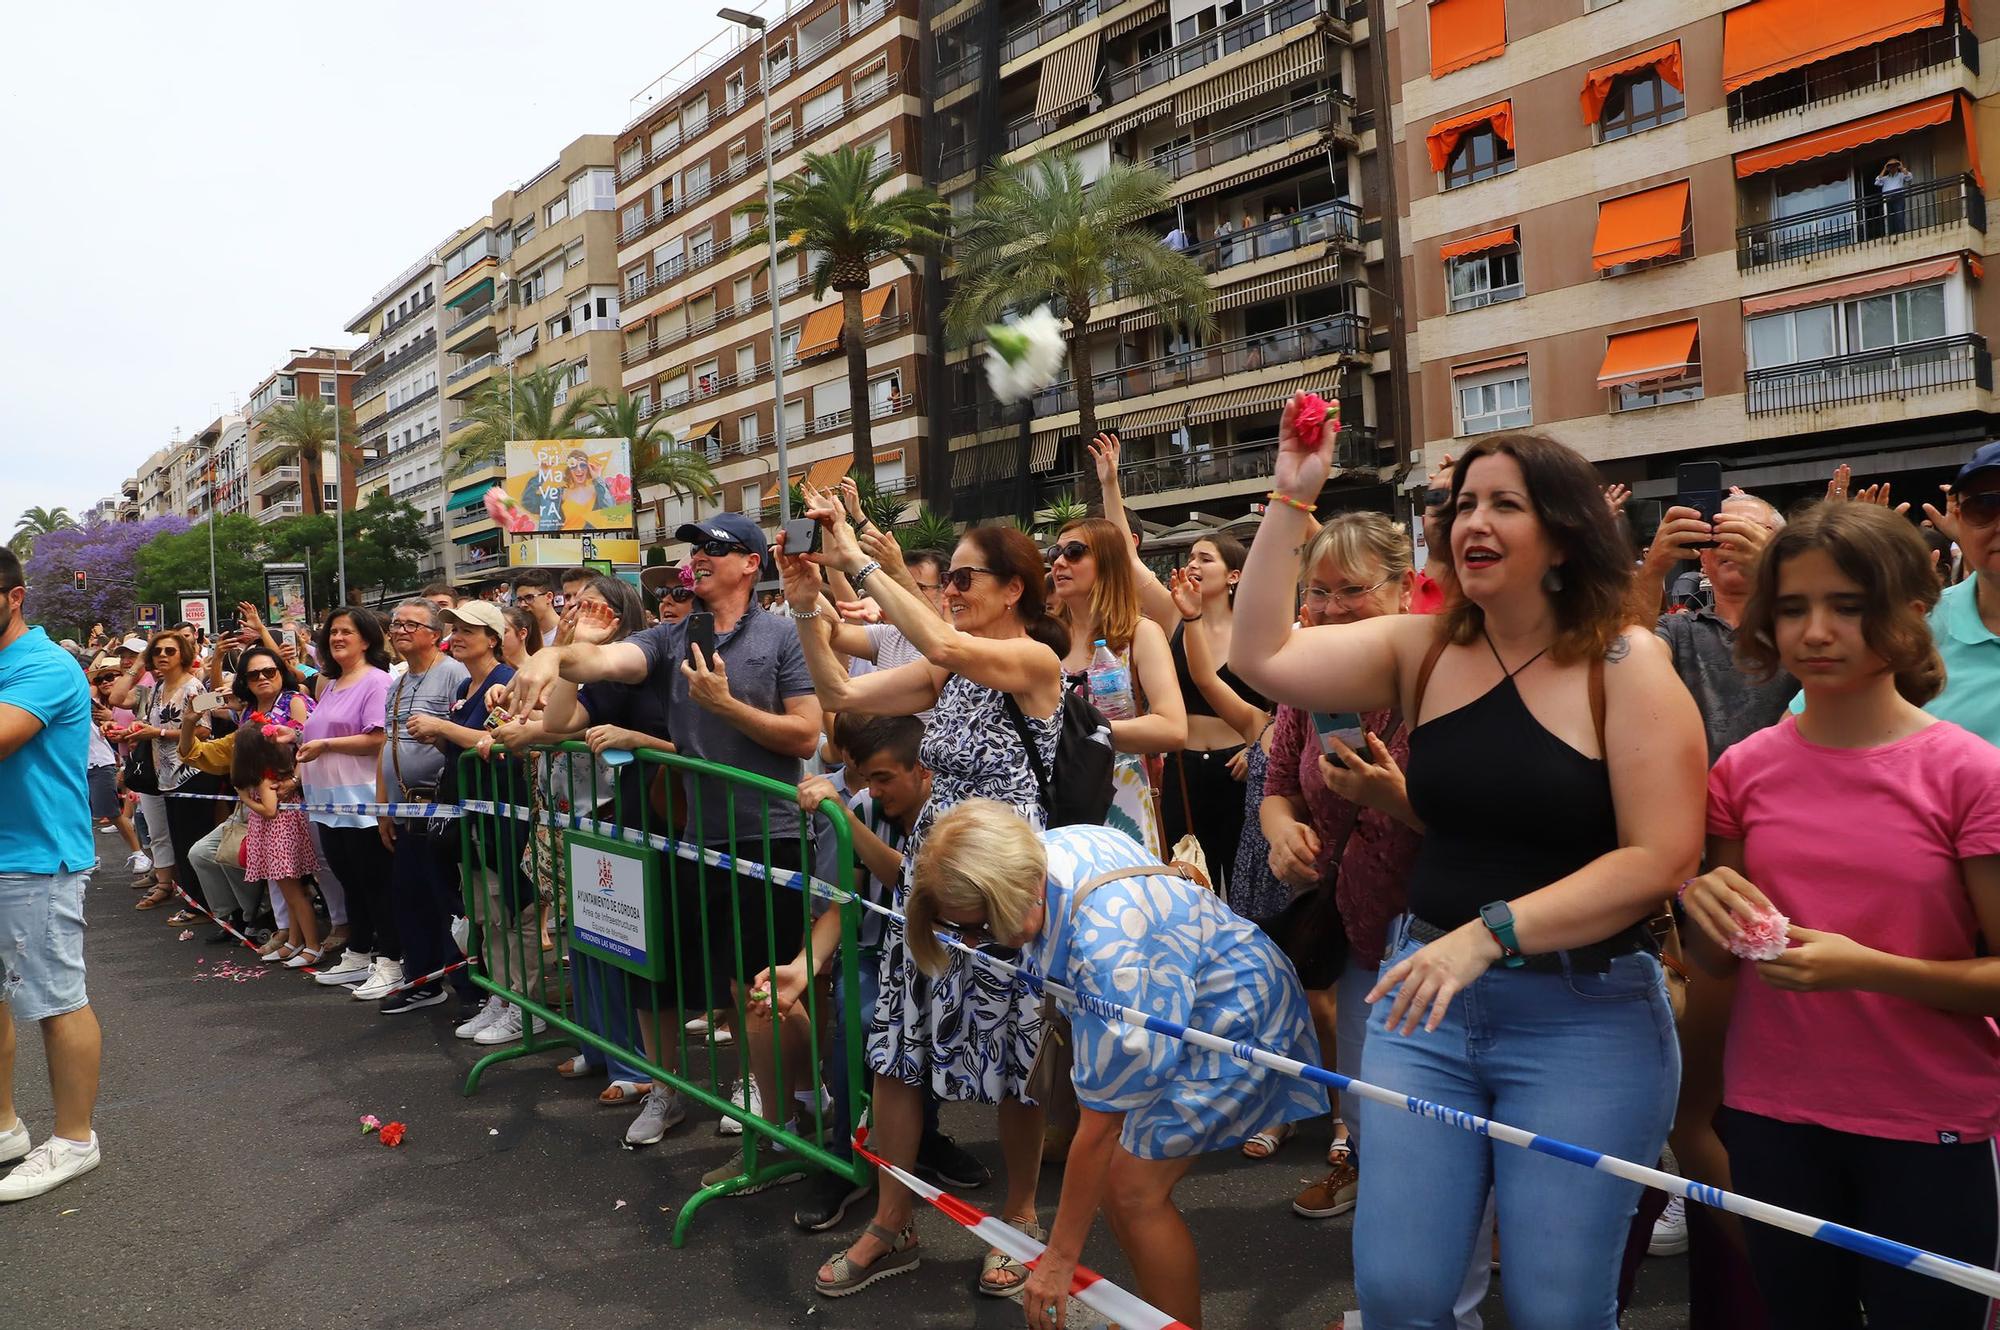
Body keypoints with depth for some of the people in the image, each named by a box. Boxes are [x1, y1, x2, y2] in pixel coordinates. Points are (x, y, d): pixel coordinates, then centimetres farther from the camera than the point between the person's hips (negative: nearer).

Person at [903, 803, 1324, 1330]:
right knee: (1110, 1175, 4)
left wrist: (1058, 1261, -22)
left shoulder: (1105, 946, -40)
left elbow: (1101, 1123, -31)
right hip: (1177, 999, 8)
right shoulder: (1039, 853, -18)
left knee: (1134, 1186, -12)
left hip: (1235, 1015, -8)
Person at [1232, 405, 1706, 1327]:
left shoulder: (1627, 665, -7)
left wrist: (1490, 934, -20)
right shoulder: (1421, 649, 4)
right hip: (1428, 992, 3)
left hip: (1585, 1015, -3)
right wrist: (1290, 501, -6)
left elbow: (1659, 859, -14)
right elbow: (1260, 659, -5)